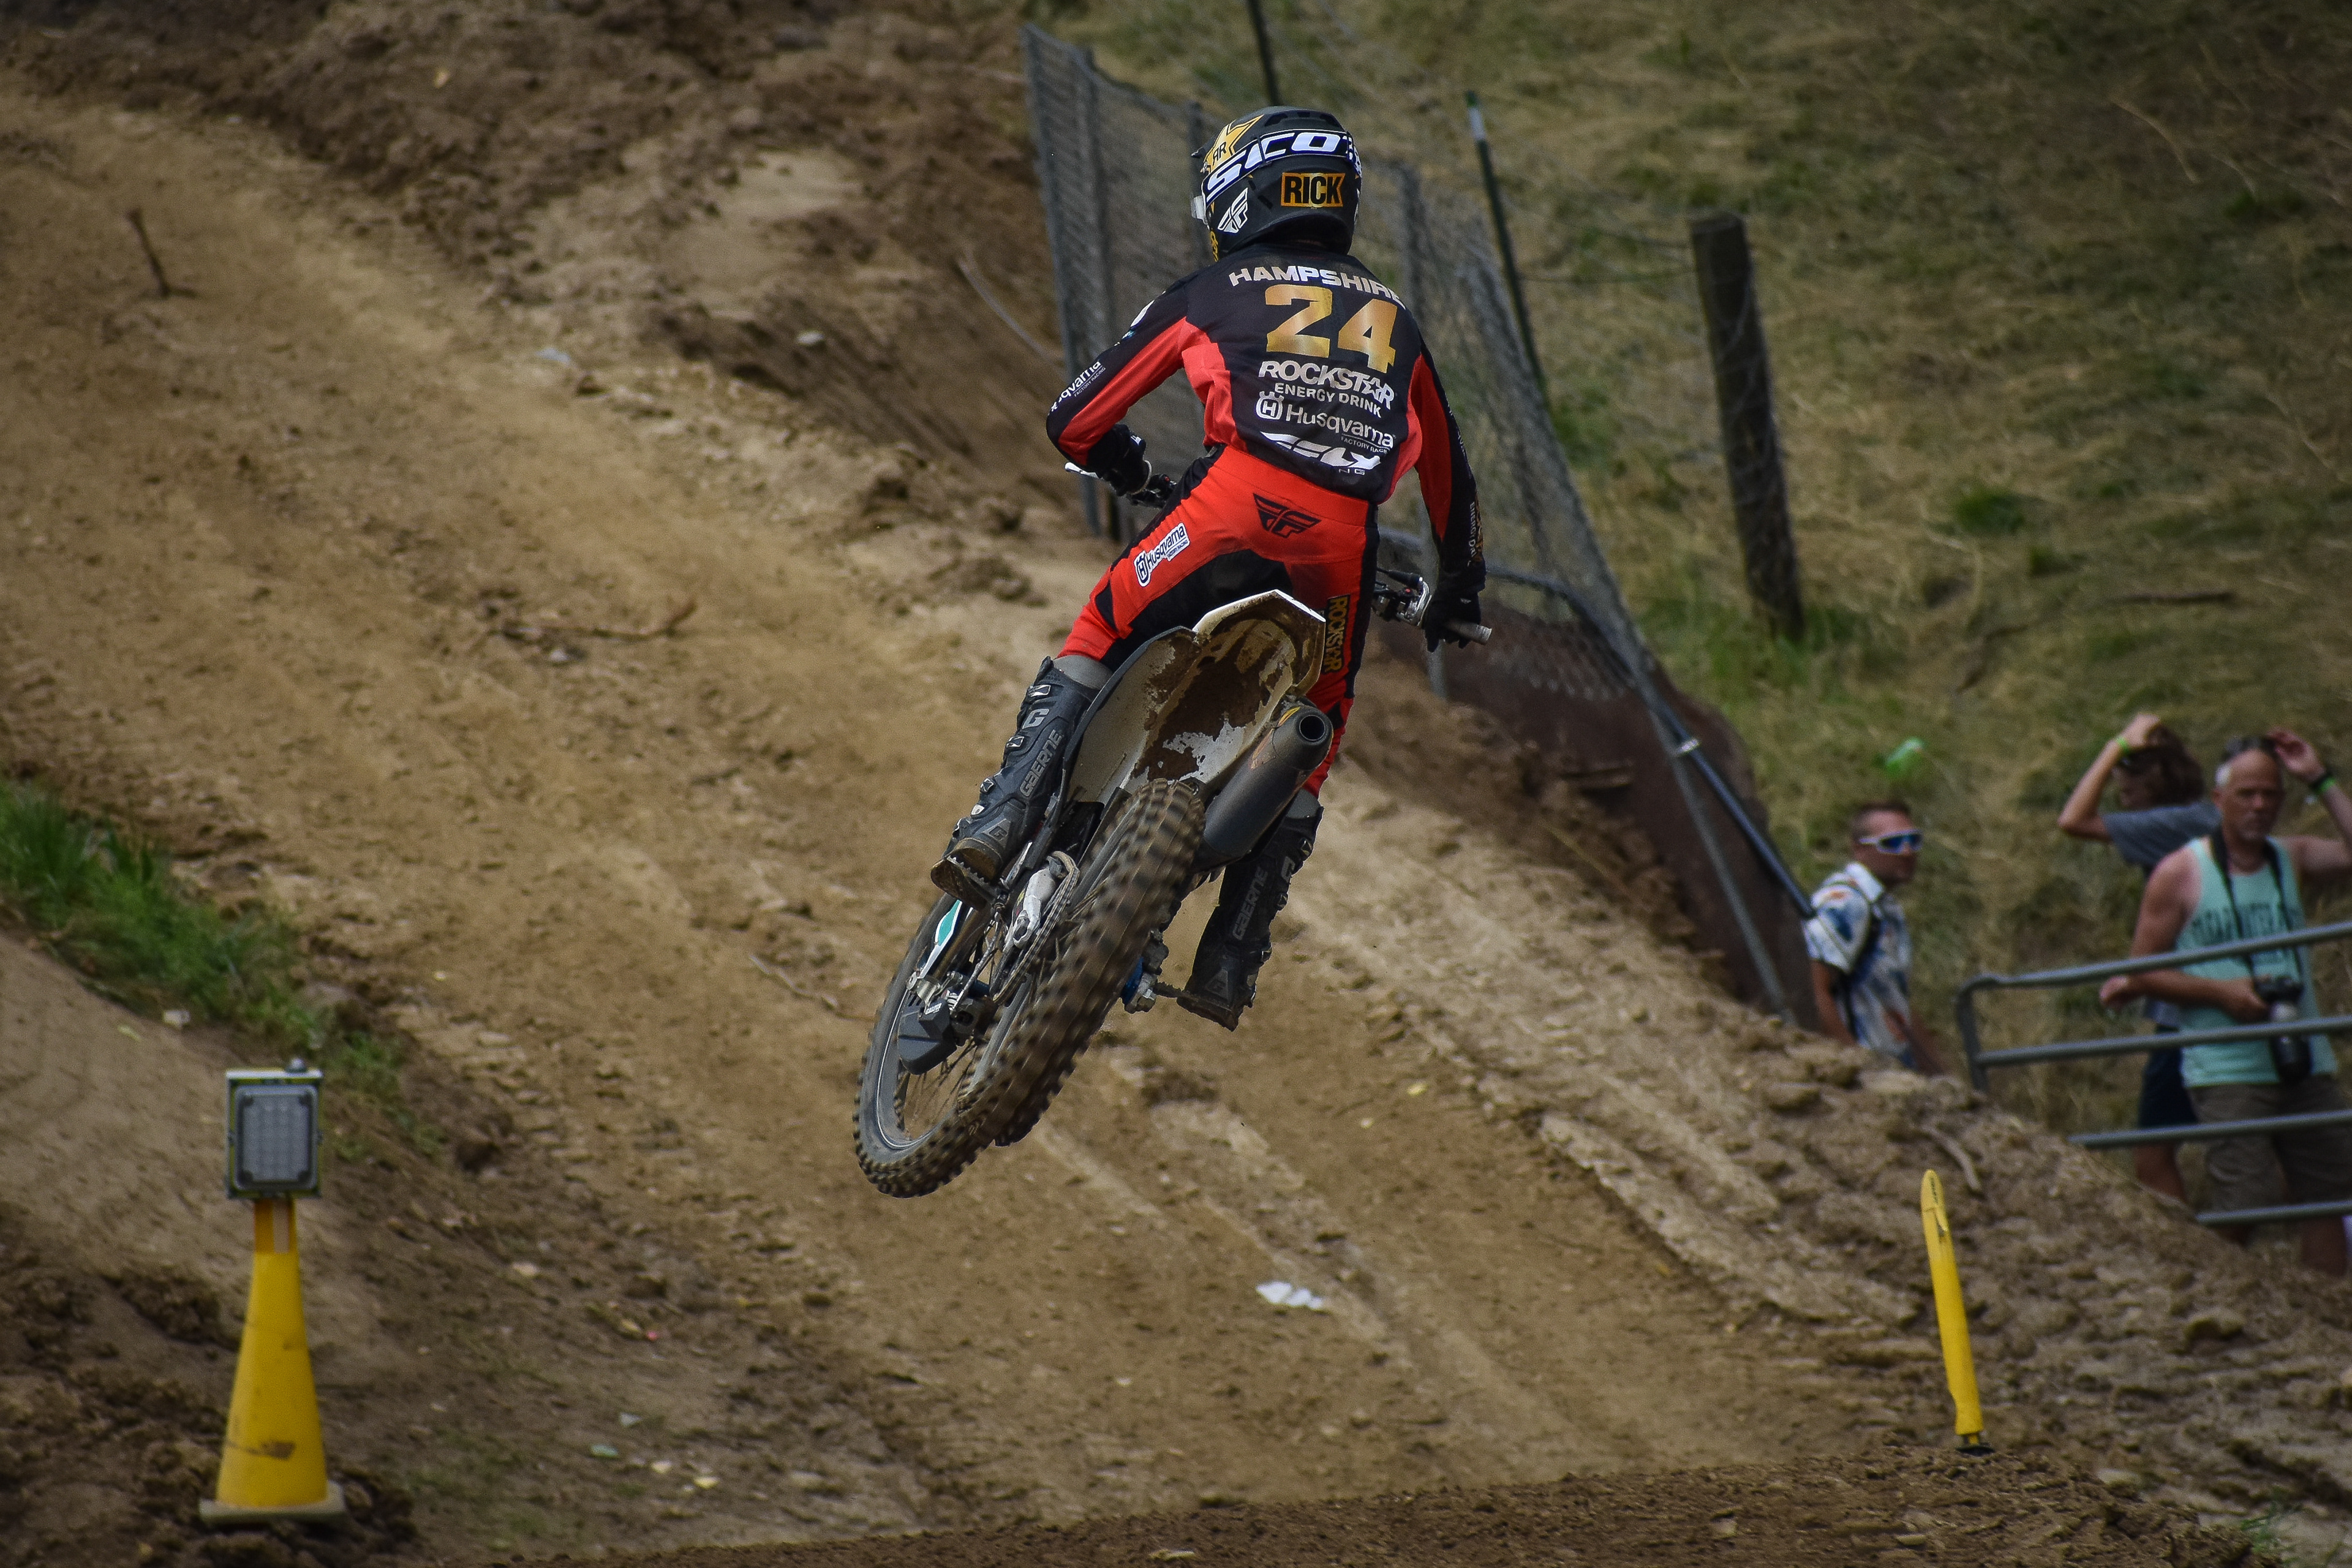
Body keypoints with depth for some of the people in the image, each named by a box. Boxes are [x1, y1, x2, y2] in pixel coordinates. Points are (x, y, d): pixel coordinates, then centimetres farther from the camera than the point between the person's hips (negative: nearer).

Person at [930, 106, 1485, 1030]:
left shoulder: (1211, 295, 22)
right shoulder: (1392, 320, 31)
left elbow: (1074, 421, 24)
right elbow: (1449, 473, 41)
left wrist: (1136, 475, 45)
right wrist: (1459, 587, 56)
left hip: (1240, 503, -2)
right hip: (1347, 540, 3)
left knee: (1092, 645, 17)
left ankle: (1002, 822, -1)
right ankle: (1230, 962, 12)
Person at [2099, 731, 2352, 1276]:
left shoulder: (2294, 860, 11)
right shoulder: (2181, 873, -1)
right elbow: (2141, 971, -1)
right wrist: (2221, 992, -13)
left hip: (2305, 1063, 5)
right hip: (2227, 1072, -5)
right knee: (2240, 1211, -12)